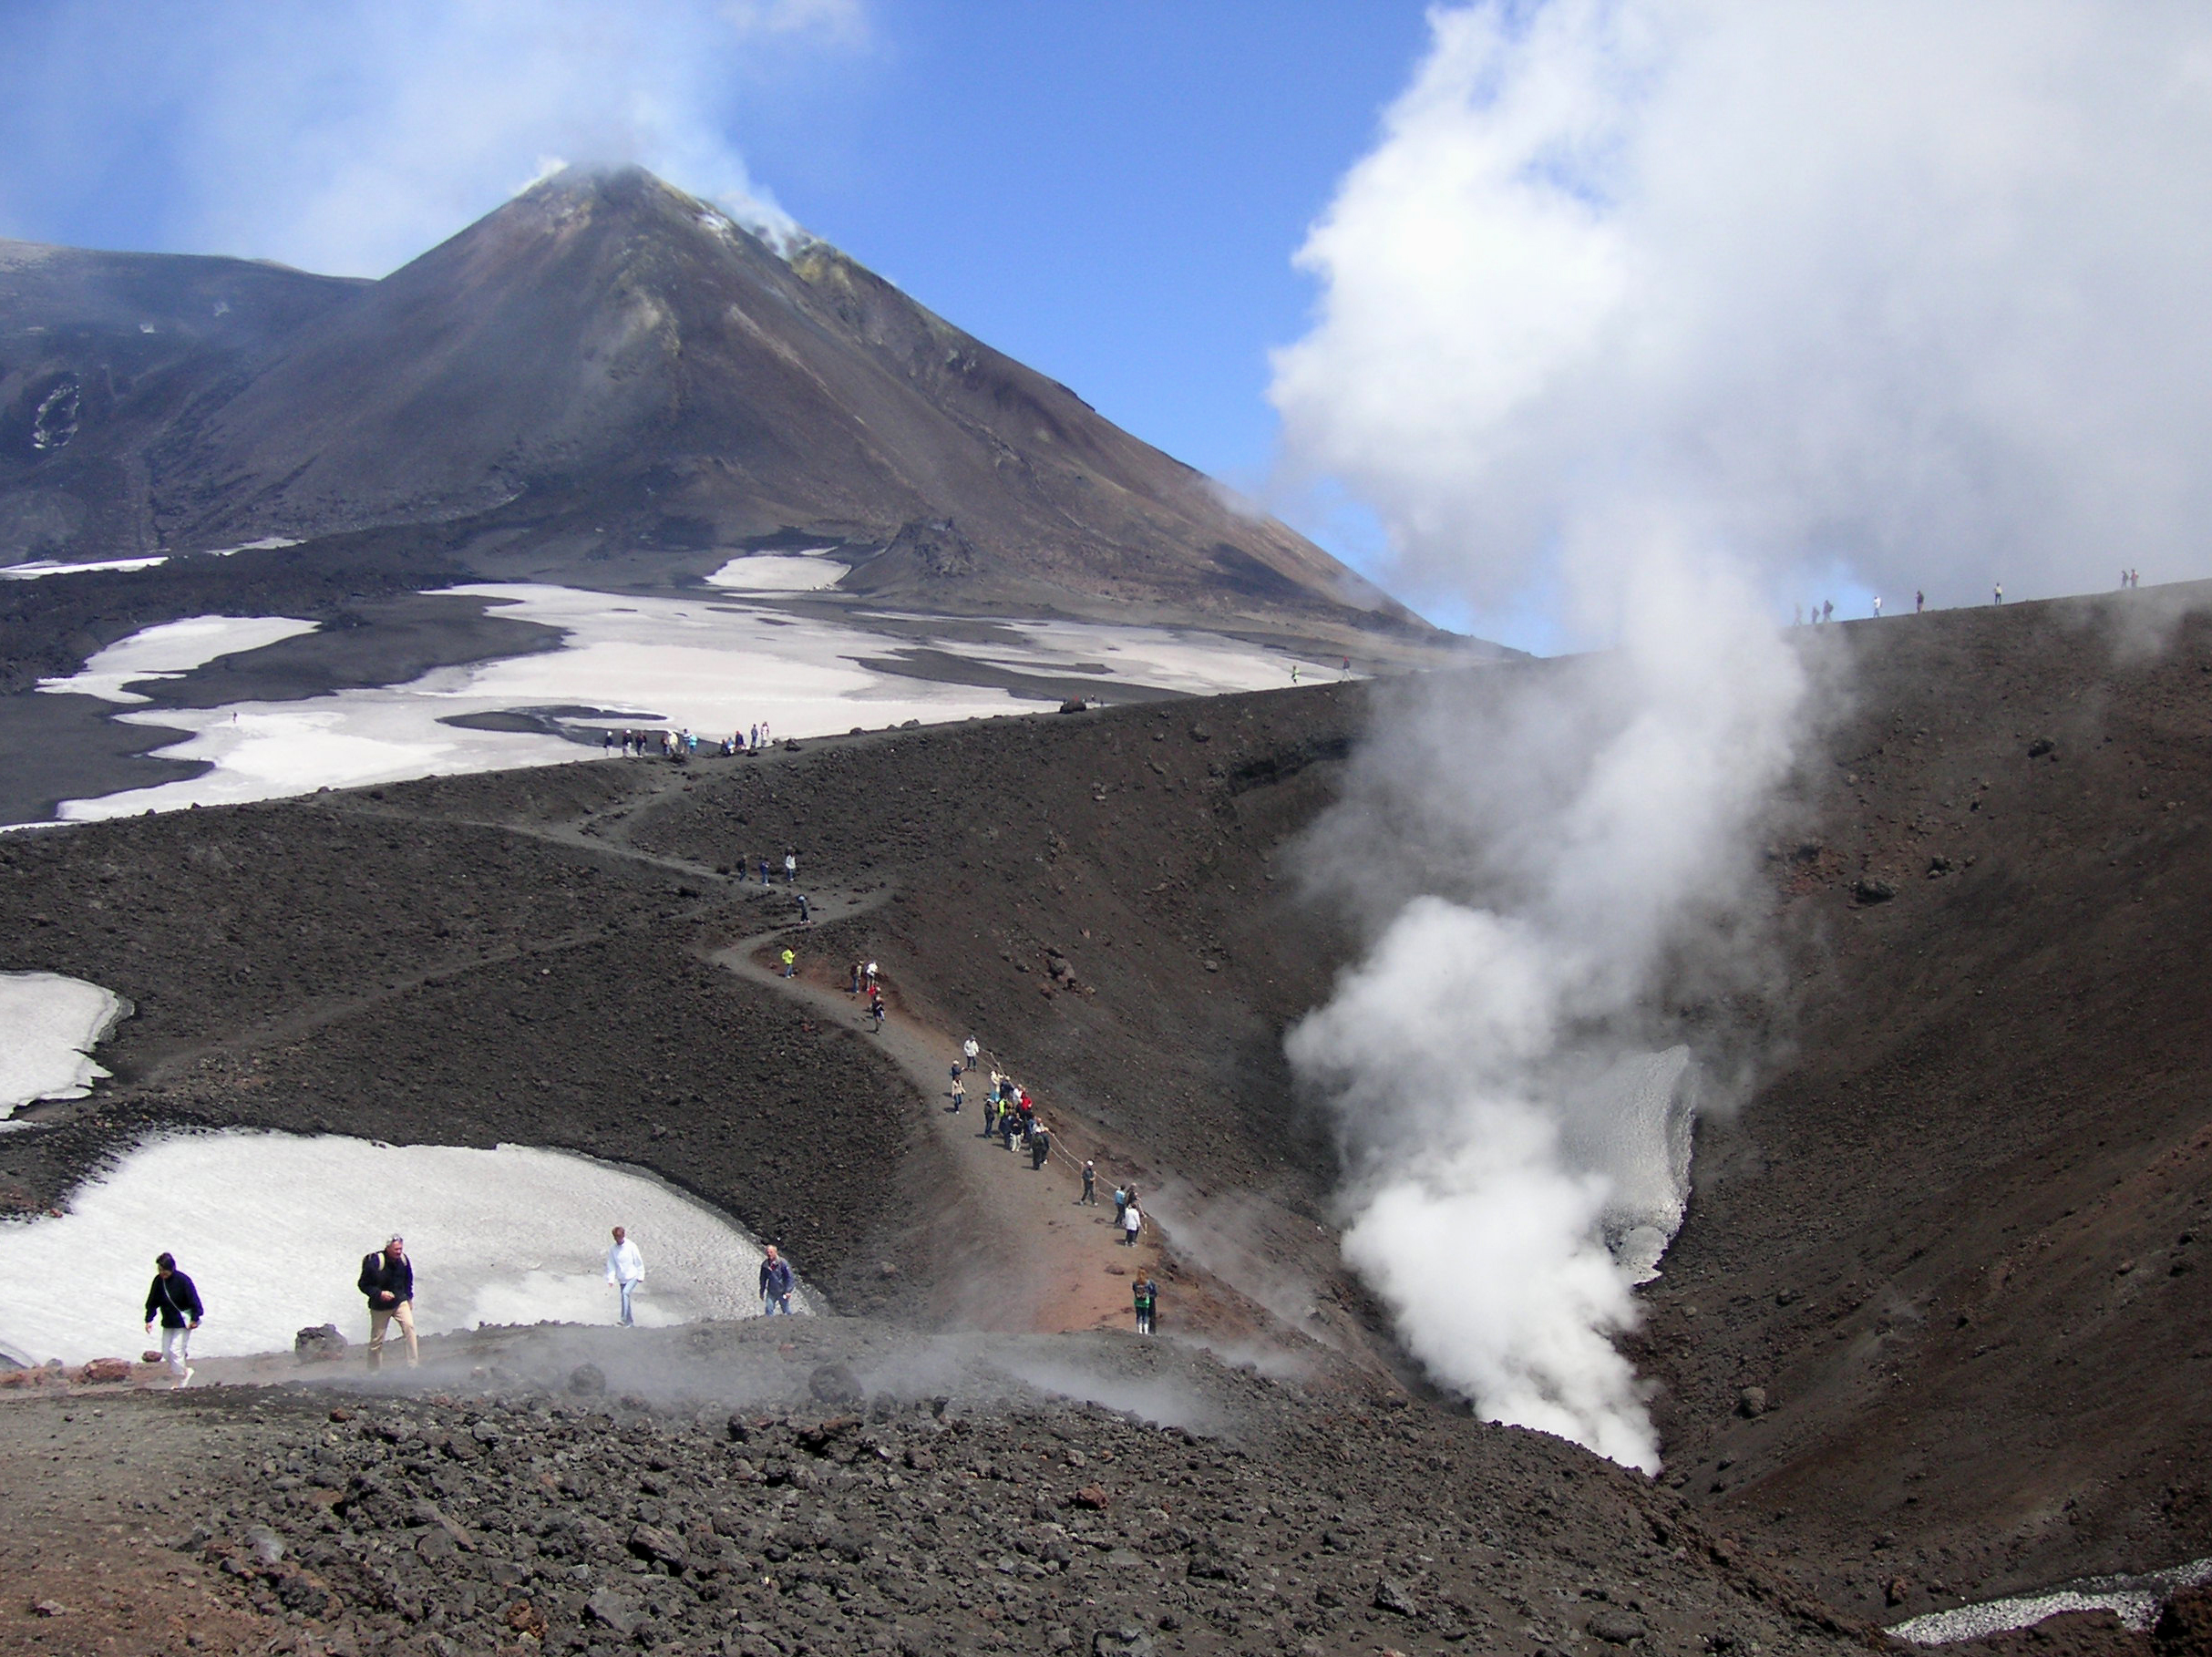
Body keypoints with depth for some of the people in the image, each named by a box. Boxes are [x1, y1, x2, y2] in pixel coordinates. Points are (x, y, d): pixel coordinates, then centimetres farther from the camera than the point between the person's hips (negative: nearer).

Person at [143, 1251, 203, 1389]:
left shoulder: (183, 1280, -18)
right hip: (168, 1323, 7)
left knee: (176, 1350, -11)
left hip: (183, 1323, -7)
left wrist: (194, 1319, -13)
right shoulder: (158, 1281, -2)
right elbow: (152, 1302, 8)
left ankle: (180, 1382, 6)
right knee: (166, 1352, 7)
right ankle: (186, 1371, 26)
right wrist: (149, 1320, 2)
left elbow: (194, 1300, -13)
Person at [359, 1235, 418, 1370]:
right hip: (380, 1307, -3)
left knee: (409, 1327, -19)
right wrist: (379, 1293, -25)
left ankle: (413, 1364, -16)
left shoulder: (403, 1260, -5)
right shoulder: (375, 1262, -21)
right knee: (377, 1339, 5)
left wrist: (409, 1297, 12)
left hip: (400, 1302, 3)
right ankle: (375, 1369, 23)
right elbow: (363, 1285, -13)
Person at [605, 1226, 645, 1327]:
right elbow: (611, 1265, 3)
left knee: (625, 1293, -26)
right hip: (622, 1279, 5)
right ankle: (630, 1322, 24)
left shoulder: (631, 1246, -11)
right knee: (625, 1298, 10)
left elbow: (638, 1262, -5)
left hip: (633, 1277, -5)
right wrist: (611, 1279, -5)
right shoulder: (612, 1249, -2)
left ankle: (624, 1319, -26)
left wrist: (640, 1276, -3)